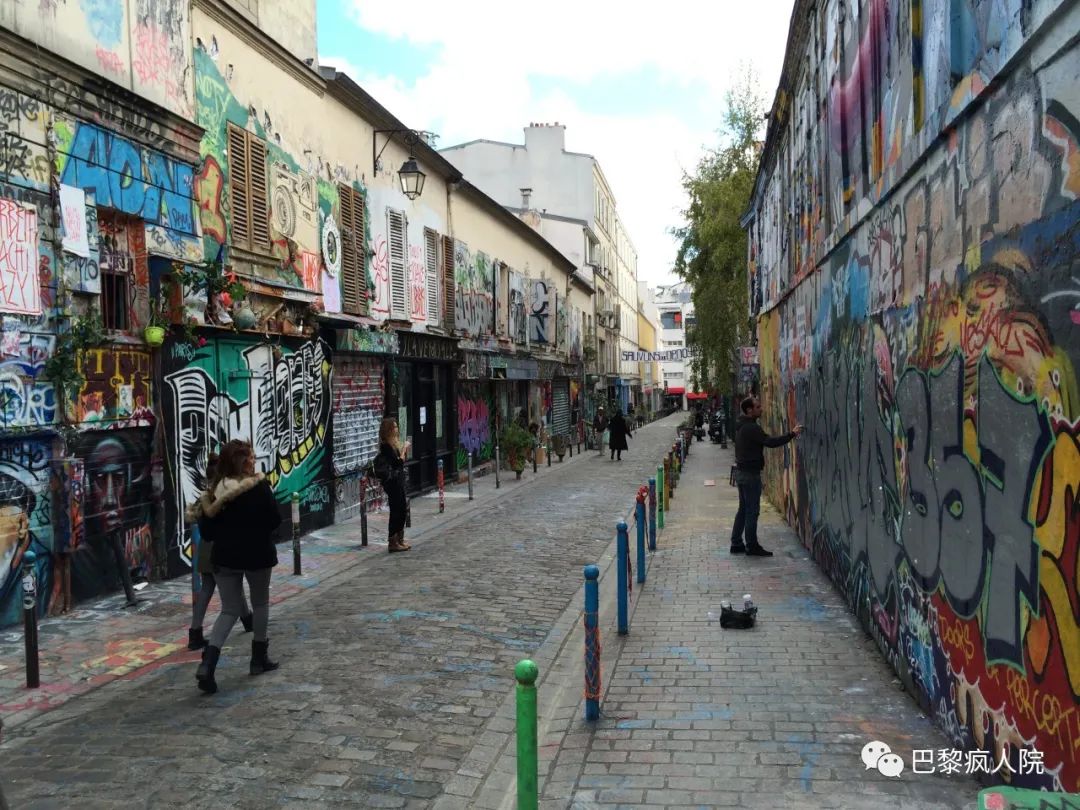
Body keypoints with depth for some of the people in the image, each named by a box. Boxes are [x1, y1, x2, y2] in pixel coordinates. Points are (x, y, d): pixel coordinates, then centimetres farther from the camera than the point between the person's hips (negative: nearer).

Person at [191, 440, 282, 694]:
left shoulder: (214, 491, -3)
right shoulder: (259, 486, -13)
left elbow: (207, 531, -2)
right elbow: (275, 520, -10)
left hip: (224, 556, 3)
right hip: (257, 554, -3)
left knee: (230, 609, 12)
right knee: (260, 602, 19)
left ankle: (208, 662, -8)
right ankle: (259, 658, 27)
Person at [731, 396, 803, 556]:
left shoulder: (742, 426, 12)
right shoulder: (751, 428, -19)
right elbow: (770, 442, -26)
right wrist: (792, 434, -22)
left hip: (741, 472, 10)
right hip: (750, 473, -10)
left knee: (743, 509, 14)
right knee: (752, 511, -3)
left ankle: (736, 544, 17)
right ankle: (752, 547, 2)